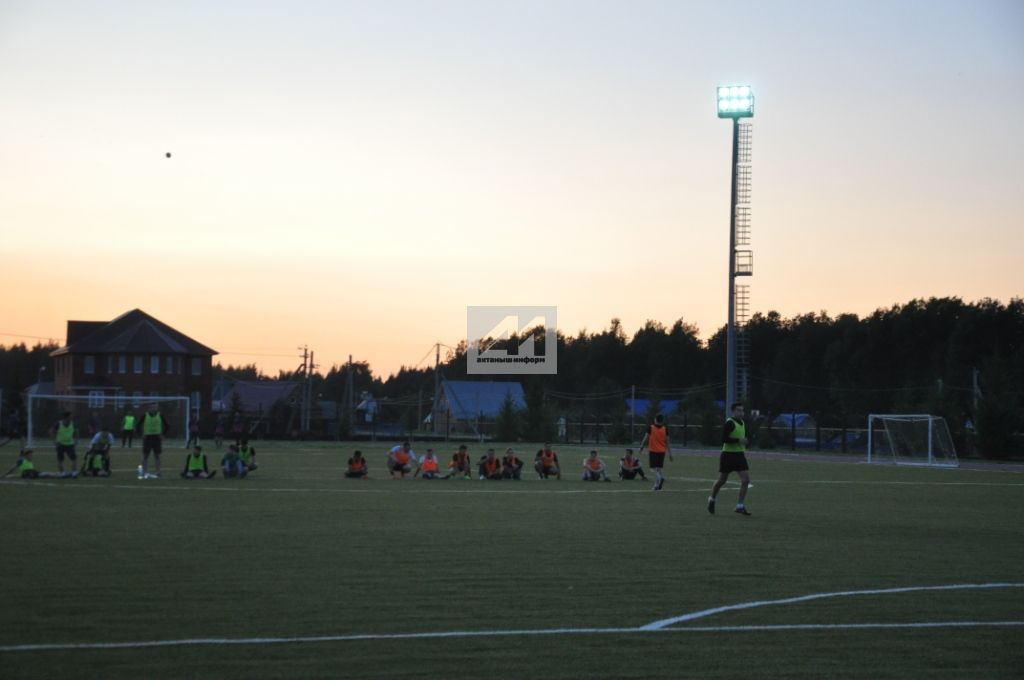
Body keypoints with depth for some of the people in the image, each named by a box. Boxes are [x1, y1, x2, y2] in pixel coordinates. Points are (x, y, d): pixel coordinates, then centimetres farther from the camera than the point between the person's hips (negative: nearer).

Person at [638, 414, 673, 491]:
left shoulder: (651, 427, -6)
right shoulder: (665, 429, 0)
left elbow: (646, 438, 0)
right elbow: (667, 442, 2)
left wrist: (641, 447, 16)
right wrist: (670, 453, 7)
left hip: (652, 450, -3)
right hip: (662, 451, 3)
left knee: (654, 468, -5)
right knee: (658, 468, 13)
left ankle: (660, 477, -33)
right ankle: (657, 485, 12)